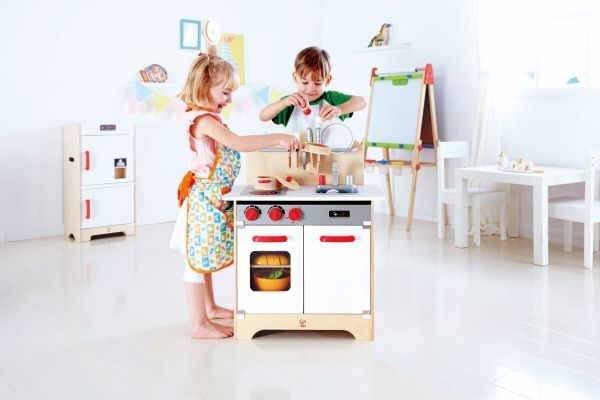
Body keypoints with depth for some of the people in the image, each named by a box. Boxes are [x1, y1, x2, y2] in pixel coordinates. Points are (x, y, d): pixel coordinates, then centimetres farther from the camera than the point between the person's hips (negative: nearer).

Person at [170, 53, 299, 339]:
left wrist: (273, 142, 11)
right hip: (205, 199, -11)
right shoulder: (204, 119, -20)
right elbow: (239, 143, -30)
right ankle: (199, 324, 5)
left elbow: (235, 147, 16)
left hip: (213, 199, 11)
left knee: (206, 257, 20)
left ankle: (210, 308, 34)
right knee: (199, 258, -3)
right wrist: (277, 138, -27)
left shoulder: (210, 119, 14)